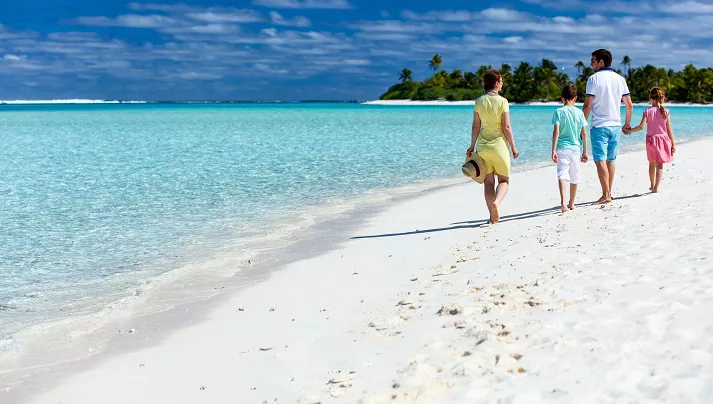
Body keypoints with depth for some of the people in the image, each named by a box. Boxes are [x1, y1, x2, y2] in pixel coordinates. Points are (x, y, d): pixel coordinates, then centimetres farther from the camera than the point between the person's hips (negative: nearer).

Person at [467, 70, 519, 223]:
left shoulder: (479, 101, 2)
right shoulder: (502, 101, -9)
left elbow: (475, 126, 3)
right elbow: (506, 127, -10)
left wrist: (472, 147, 11)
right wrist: (513, 147, -3)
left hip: (482, 146, 3)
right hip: (499, 145, -3)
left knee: (488, 182, 9)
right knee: (504, 180, 8)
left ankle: (492, 216, 7)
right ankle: (496, 203, -20)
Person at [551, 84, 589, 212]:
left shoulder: (559, 111, -3)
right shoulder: (579, 113, 5)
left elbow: (556, 132, -11)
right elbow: (584, 134, 5)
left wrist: (553, 150, -11)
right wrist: (584, 151, 12)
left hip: (562, 148, -3)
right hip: (576, 148, 3)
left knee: (562, 174, -12)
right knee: (574, 177, 14)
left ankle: (563, 202, -34)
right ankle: (571, 203, 26)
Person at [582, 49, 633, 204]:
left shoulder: (594, 78, -8)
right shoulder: (620, 79, 9)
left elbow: (587, 105, -13)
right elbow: (629, 105, 11)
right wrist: (628, 124, 23)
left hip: (599, 126, -6)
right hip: (616, 125, 6)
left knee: (600, 160, -5)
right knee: (611, 159, 13)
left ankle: (606, 195, -10)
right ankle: (609, 193, 18)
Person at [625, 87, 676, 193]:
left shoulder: (647, 112, -7)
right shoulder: (666, 112, -5)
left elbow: (641, 126, -16)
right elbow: (669, 130, -4)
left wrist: (630, 131, 0)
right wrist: (673, 144, 1)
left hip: (651, 139, 1)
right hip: (663, 139, -1)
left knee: (652, 163, 18)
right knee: (659, 165, 0)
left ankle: (652, 185, 30)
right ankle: (656, 187, -8)